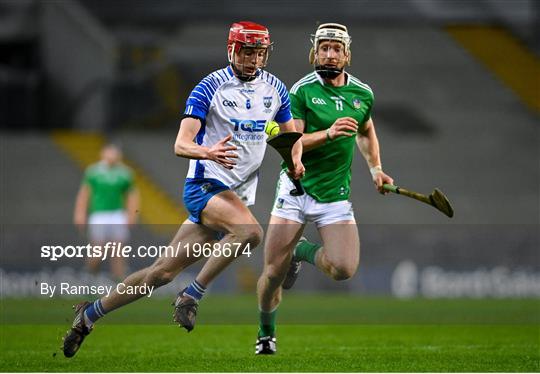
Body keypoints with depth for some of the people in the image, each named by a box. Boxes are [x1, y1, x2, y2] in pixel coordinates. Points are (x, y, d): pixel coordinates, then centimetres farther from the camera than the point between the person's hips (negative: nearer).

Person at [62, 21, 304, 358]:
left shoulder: (275, 89, 9)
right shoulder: (210, 87, -7)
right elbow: (181, 145, -12)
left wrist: (296, 161, -3)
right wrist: (208, 152, -34)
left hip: (238, 195, 5)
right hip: (204, 185, -5)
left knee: (163, 272, 3)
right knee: (250, 231, -34)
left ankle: (90, 313, 17)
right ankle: (191, 296, -17)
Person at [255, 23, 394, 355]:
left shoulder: (363, 93, 6)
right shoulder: (302, 90, -6)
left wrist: (375, 168, 15)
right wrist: (328, 133, -28)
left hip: (335, 195, 2)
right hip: (295, 189, -2)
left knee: (344, 269, -19)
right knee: (273, 273, -4)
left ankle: (304, 251, 15)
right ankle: (266, 333, 25)